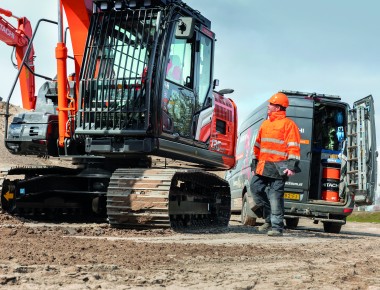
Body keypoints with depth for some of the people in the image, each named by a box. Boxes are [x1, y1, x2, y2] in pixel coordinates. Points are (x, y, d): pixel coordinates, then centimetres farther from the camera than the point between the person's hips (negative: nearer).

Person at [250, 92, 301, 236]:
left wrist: (291, 165, -19)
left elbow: (294, 147, -10)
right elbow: (258, 145, 25)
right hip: (262, 167, 8)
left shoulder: (288, 124, -4)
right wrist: (254, 164, 23)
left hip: (277, 167, -8)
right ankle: (269, 220, 17)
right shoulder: (265, 124, 20)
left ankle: (277, 227, -3)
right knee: (255, 188, 5)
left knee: (275, 196, -8)